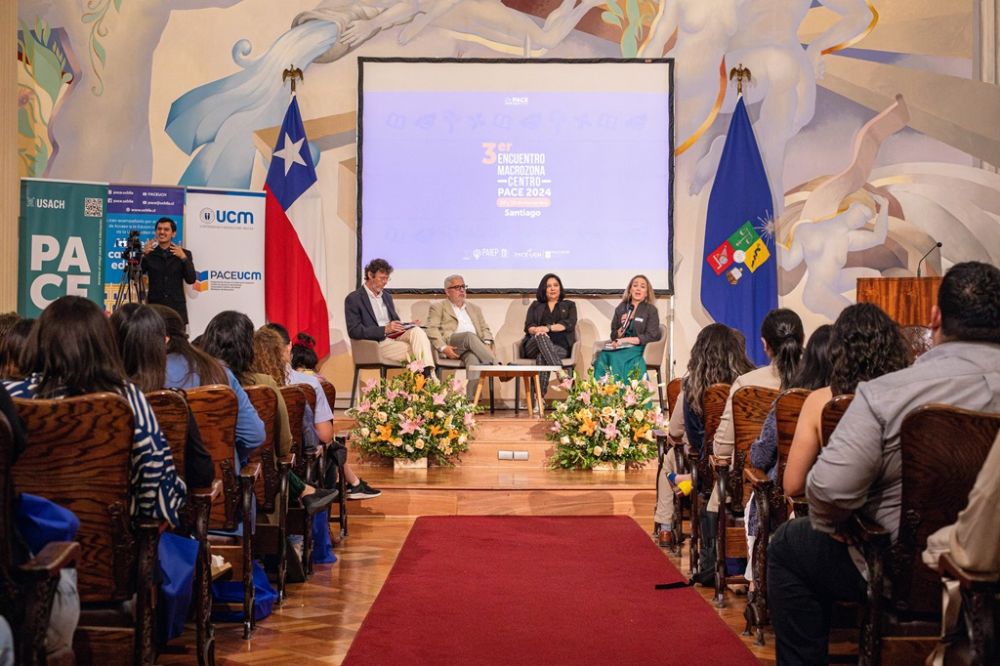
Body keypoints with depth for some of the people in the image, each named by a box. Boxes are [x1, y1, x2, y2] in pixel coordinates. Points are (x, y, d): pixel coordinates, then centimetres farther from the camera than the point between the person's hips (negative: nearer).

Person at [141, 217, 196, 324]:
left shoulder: (184, 254, 10)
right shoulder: (149, 254, 9)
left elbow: (191, 280, -1)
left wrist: (184, 258, -14)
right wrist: (143, 254, -14)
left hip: (177, 308, 0)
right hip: (154, 307, 0)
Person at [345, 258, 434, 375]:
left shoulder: (387, 296, 22)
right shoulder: (353, 299, -1)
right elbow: (354, 331, -10)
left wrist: (407, 325, 2)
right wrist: (384, 330, -19)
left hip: (396, 336, 6)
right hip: (377, 343, -6)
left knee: (417, 331, -27)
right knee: (415, 350, -29)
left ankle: (428, 374, -43)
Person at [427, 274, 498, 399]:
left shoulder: (474, 308, 32)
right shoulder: (438, 307, 17)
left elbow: (485, 328, 24)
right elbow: (432, 330, 3)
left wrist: (487, 344, 0)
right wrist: (443, 347, -15)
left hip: (473, 346, 3)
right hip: (451, 344, -3)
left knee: (473, 359, -35)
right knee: (470, 336, -37)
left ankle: (471, 399, -46)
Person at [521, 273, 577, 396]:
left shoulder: (569, 305, 23)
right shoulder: (535, 306, 27)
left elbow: (569, 324, 2)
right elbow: (528, 326, 10)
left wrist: (548, 328, -15)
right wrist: (536, 330, -17)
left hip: (560, 346, -1)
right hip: (535, 345, 1)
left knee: (542, 357, -37)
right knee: (541, 336, -38)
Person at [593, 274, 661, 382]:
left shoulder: (651, 310, 4)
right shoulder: (621, 308, 15)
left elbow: (651, 336, -6)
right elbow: (614, 336, 15)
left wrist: (626, 340, -13)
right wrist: (622, 328, -7)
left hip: (640, 349, -3)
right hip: (620, 349, 3)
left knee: (617, 358, -34)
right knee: (603, 356, -31)